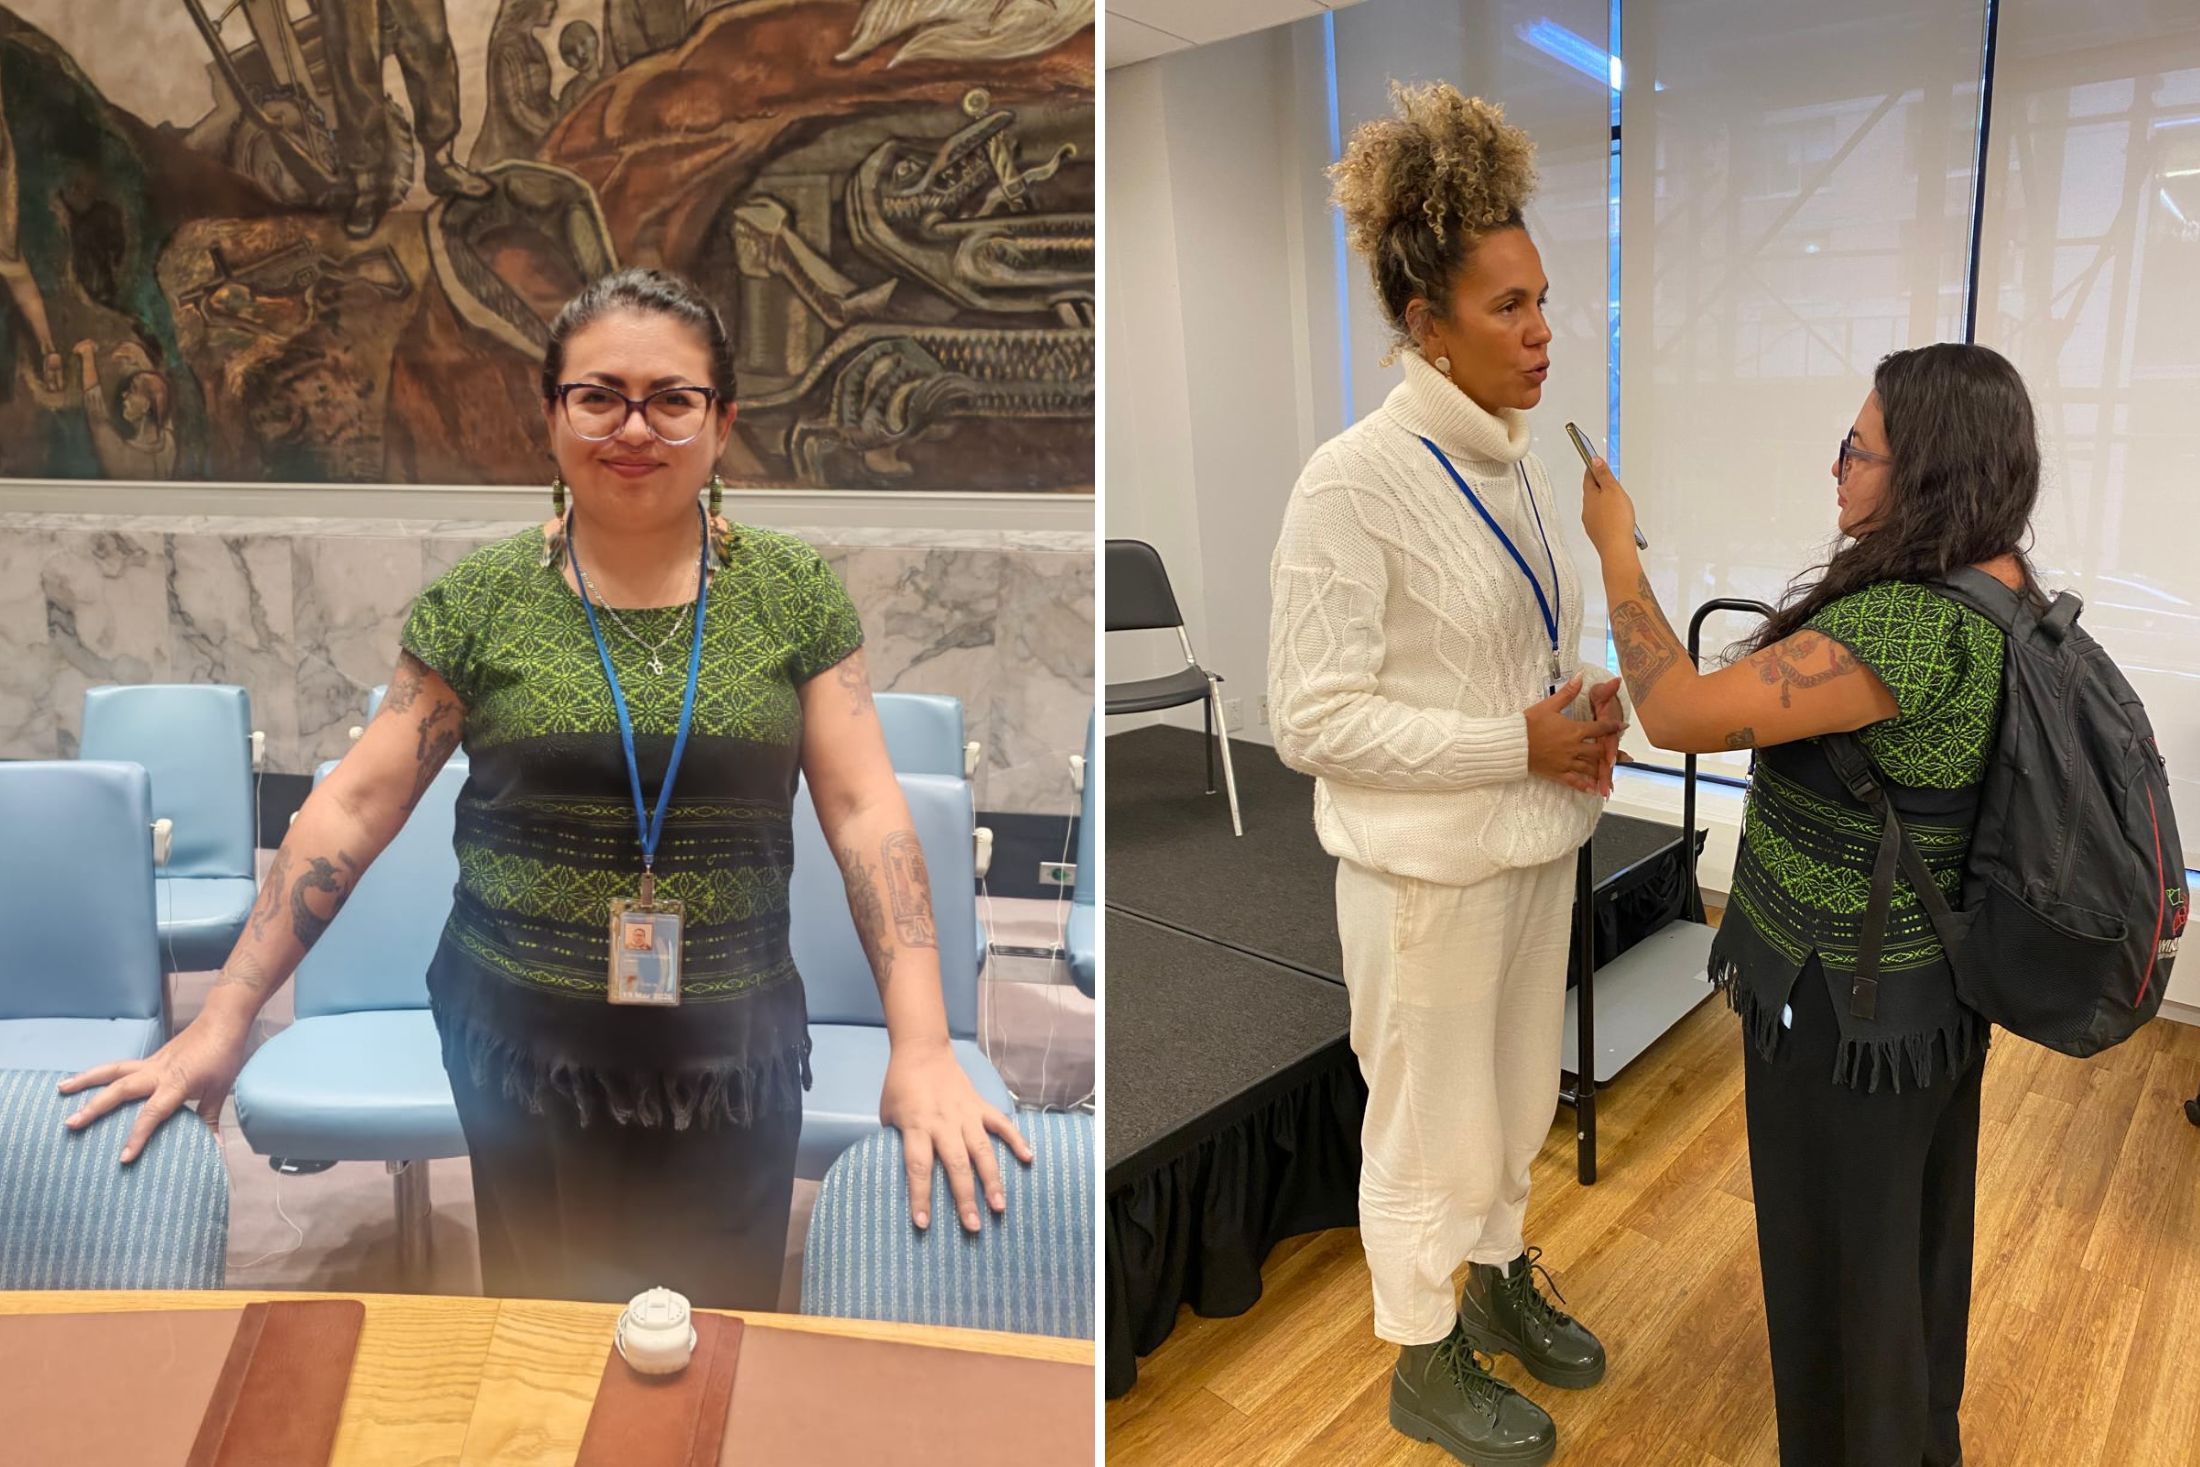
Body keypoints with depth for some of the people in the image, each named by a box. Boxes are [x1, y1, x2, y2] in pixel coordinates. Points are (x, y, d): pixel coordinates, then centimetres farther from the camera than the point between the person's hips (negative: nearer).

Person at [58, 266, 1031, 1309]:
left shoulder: (792, 594, -2)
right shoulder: (481, 600, -1)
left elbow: (864, 809, -6)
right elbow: (355, 803, 1)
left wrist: (922, 1049, -14)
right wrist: (223, 1019, -2)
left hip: (734, 1060, 0)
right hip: (521, 1051, 0)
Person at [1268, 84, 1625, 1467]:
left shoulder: (1515, 456, 4)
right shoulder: (1357, 481, -21)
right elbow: (1315, 718, -22)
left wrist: (1589, 701, -5)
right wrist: (1519, 743, -21)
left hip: (1535, 836, 8)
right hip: (1428, 865, -7)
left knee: (1517, 1095, 24)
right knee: (1432, 1125, 11)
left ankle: (1500, 1280, 49)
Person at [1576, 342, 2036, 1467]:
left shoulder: (1906, 626, -30)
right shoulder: (2009, 599, 1)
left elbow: (1678, 713, -29)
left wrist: (1616, 547, -19)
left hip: (1847, 1010, -10)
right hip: (1938, 995, 10)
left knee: (1842, 1271, 12)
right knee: (1916, 1248, 28)